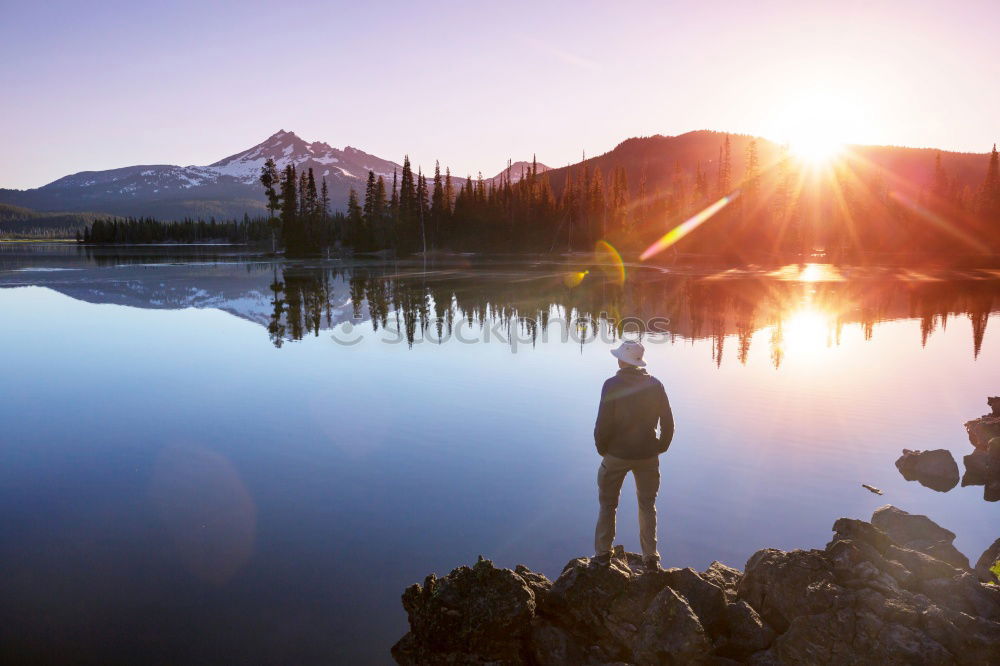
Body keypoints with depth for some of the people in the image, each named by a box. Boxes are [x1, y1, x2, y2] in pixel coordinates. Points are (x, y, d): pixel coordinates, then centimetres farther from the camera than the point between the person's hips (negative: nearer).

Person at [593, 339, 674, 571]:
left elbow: (603, 423, -14)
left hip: (617, 454, -3)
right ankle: (651, 558, 18)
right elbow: (668, 422, 1)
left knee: (608, 504, 14)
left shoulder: (612, 385, -13)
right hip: (648, 455, 3)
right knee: (647, 505, 16)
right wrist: (661, 447, 13)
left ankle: (603, 553, 19)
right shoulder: (655, 385, -3)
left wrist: (601, 448, 2)